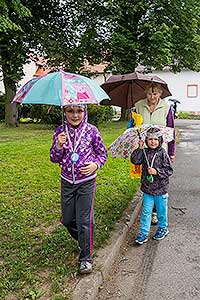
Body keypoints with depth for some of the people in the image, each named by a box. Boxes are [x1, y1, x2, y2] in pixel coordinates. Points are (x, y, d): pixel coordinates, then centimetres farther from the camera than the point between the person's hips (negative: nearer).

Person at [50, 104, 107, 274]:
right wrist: (58, 146, -20)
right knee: (67, 219, 14)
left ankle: (86, 257, 15)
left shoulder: (92, 131, -8)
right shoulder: (60, 131, -2)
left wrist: (95, 164, -18)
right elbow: (54, 159, 0)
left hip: (86, 181, -3)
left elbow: (103, 153, 2)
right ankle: (82, 240, 44)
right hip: (67, 182, 3)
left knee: (84, 220, -2)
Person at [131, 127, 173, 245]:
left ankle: (163, 228, 38)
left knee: (161, 211, 15)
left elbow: (169, 171, -10)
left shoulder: (163, 154, -10)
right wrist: (140, 148, -16)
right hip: (147, 188, 2)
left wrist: (157, 172, -23)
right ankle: (143, 233, 17)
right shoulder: (145, 152, 0)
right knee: (146, 212, 8)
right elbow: (135, 160, -12)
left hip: (161, 189, -2)